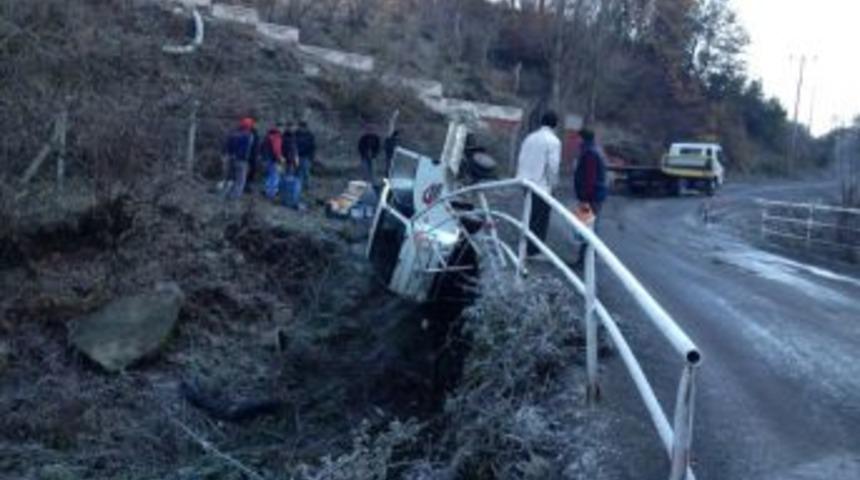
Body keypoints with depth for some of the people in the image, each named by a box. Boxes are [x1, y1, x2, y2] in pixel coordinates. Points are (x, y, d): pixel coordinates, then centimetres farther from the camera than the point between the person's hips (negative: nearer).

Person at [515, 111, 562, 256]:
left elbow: (520, 159, 9)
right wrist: (552, 183, -4)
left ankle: (526, 247, 27)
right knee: (541, 219, 3)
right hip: (542, 185, -7)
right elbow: (553, 166, -16)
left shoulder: (530, 137, 8)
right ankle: (534, 250, 6)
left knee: (530, 216, 19)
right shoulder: (554, 141, -11)